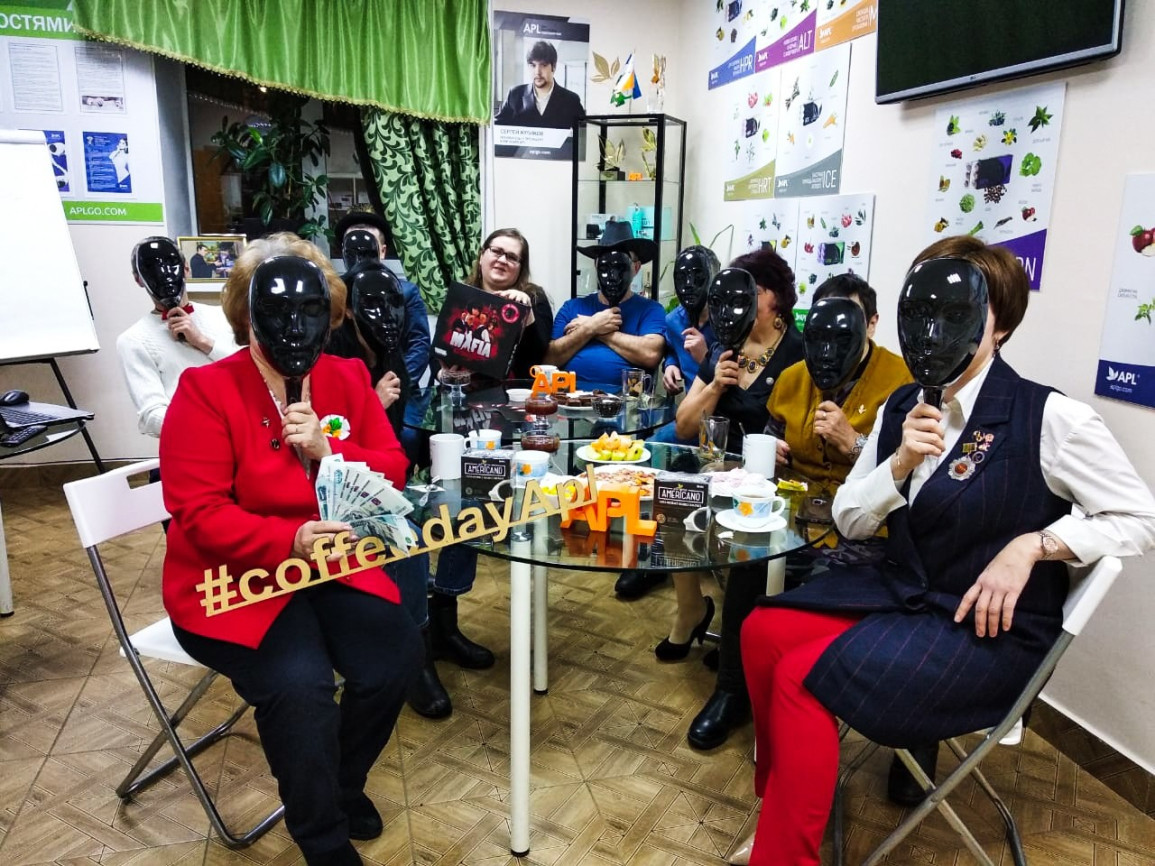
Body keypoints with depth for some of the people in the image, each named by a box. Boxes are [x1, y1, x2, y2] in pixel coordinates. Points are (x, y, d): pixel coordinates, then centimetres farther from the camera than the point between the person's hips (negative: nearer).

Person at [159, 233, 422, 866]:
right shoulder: (205, 390, -12)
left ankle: (343, 783, 18)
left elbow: (393, 470, 2)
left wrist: (329, 451, -17)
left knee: (396, 655, -15)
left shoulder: (348, 380, 2)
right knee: (299, 685, -27)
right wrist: (289, 540, -31)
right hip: (232, 578, -4)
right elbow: (198, 513, -17)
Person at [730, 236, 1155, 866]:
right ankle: (789, 804, 14)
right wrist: (899, 465, -15)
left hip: (988, 628, -6)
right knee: (762, 632, -7)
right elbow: (848, 521, 3)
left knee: (803, 676, -21)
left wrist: (1030, 545, -21)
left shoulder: (1049, 417, -15)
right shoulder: (901, 408, 3)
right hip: (901, 593, 7)